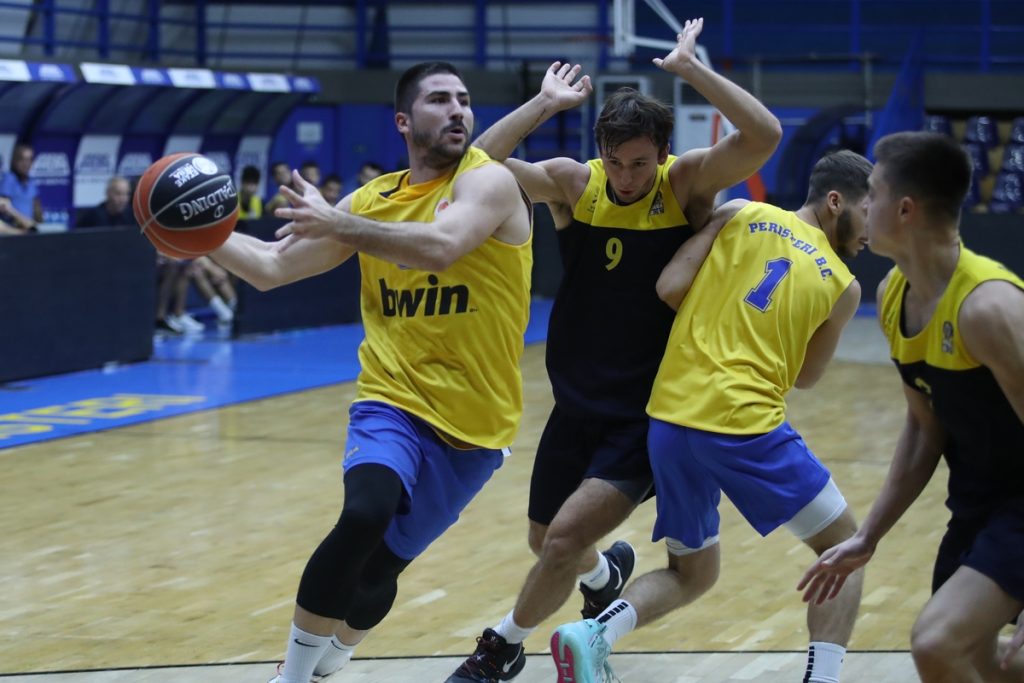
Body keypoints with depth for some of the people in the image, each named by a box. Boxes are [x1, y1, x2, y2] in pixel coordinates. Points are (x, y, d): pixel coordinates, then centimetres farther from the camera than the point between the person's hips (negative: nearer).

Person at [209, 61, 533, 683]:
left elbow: (440, 246, -28)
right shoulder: (372, 200, 8)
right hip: (393, 402, 2)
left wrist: (339, 225, -24)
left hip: (474, 424, -2)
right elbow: (271, 268, 11)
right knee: (364, 516, -29)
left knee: (379, 569, 6)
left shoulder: (490, 181, -7)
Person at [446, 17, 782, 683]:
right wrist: (545, 104, -23)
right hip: (576, 405, 4)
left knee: (566, 540, -15)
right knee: (546, 541, 19)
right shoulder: (574, 183, -6)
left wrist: (690, 67, -29)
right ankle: (606, 571, 56)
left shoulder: (688, 182, -12)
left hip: (647, 415, -4)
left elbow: (765, 136, -28)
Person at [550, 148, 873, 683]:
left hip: (669, 420, 4)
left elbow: (669, 288, 2)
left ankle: (593, 634, -3)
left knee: (692, 572, 21)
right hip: (746, 423, -4)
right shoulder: (843, 286, 7)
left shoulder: (740, 215, 10)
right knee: (843, 546, 15)